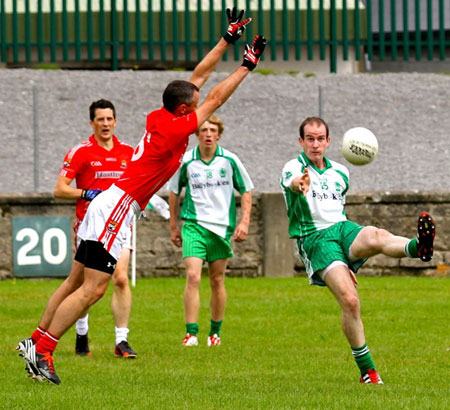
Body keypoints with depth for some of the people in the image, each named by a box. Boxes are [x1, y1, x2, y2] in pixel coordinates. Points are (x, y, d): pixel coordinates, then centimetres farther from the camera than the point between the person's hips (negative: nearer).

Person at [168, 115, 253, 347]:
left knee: (217, 281, 8)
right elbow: (174, 192, 12)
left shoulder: (229, 160, -2)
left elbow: (246, 191, 9)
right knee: (193, 277, -15)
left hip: (222, 226, 1)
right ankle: (191, 333, -15)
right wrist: (173, 227, 14)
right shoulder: (186, 162, -2)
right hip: (194, 224, -1)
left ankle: (215, 332, 23)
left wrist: (244, 222, -1)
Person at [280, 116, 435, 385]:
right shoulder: (294, 169, 4)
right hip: (314, 238, -3)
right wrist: (299, 185, -49)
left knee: (377, 237, -35)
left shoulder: (340, 173, 24)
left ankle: (419, 247, -69)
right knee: (349, 300, -23)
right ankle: (367, 368, -13)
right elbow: (293, 182, -22)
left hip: (342, 228, 3)